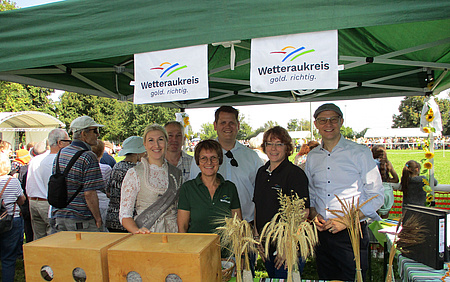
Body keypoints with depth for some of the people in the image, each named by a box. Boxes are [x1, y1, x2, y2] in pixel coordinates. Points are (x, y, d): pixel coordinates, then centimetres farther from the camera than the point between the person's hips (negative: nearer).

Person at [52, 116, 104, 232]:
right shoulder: (88, 157, -17)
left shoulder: (60, 154, 8)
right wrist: (98, 219, -12)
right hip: (81, 221, -8)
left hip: (60, 216, 8)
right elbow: (89, 193, -21)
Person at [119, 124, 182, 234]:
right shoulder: (134, 174, 0)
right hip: (146, 234, -3)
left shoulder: (176, 173, 10)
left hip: (172, 233, 3)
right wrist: (137, 231, -19)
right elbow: (124, 214, -2)